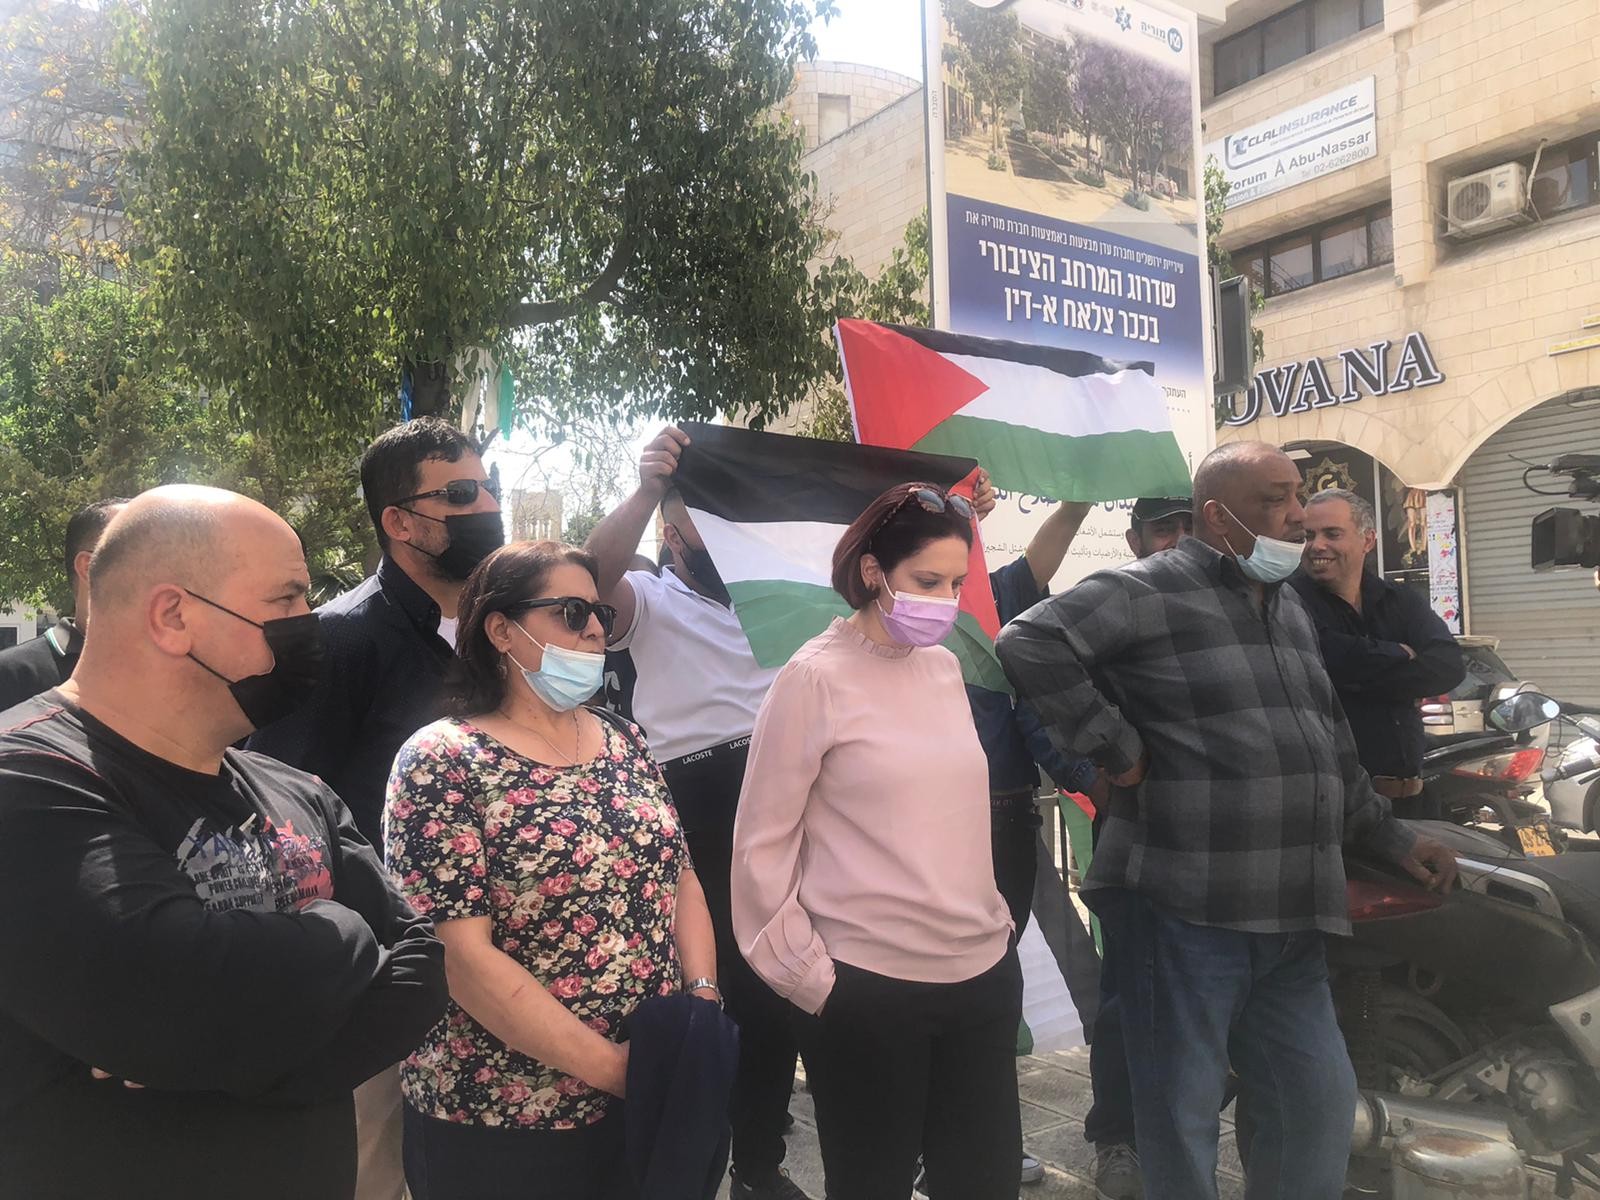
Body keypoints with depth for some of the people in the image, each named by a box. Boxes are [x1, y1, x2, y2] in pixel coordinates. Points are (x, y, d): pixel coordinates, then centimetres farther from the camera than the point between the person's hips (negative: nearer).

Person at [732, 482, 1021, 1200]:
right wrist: (811, 978, -9)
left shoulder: (944, 666, 7)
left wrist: (990, 922, 15)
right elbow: (761, 846, -9)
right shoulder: (817, 677, -11)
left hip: (985, 975, 6)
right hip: (868, 991, -6)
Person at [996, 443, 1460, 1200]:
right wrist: (1116, 748, -19)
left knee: (1321, 1102, 17)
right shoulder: (1148, 592, -10)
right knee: (1182, 1116, 6)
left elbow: (1329, 747, 26)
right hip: (1182, 910, -8)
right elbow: (1029, 644, -23)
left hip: (1289, 917, 8)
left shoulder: (1289, 609, 18)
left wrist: (1390, 838, 26)